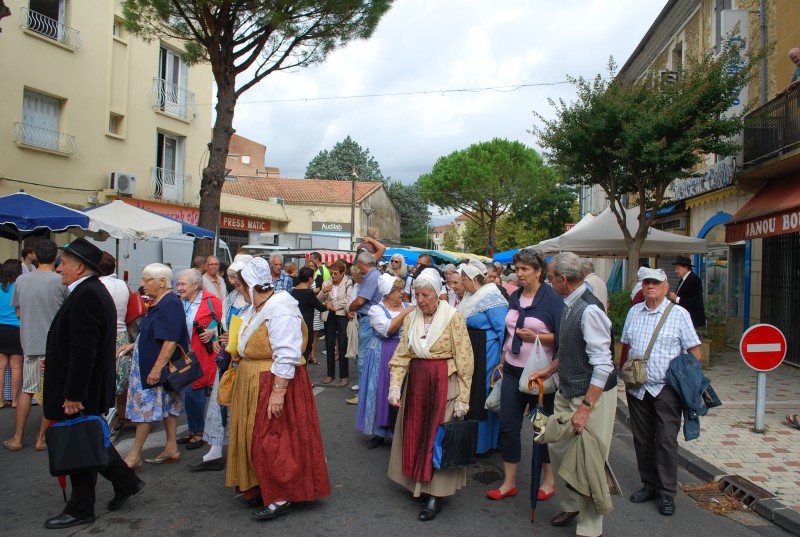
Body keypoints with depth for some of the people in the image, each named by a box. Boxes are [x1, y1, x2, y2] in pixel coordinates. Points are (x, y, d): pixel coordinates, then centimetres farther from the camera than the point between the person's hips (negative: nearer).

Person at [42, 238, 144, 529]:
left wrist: (73, 395, -23)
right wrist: (53, 360, 19)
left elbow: (83, 350, -25)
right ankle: (126, 482, 29)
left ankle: (80, 509, 19)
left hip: (80, 389, -10)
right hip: (88, 385, 10)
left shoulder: (86, 295, -22)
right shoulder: (93, 291, 11)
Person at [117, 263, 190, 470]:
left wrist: (157, 367, -27)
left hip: (159, 367, -10)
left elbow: (170, 340, -25)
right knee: (168, 406, 13)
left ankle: (134, 455, 7)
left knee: (145, 405, -2)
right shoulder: (159, 303, 12)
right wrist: (133, 345, 16)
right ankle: (171, 449, 21)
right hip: (148, 364, 10)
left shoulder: (170, 304, -19)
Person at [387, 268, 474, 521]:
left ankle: (435, 495, 12)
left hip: (444, 383, -5)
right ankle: (420, 483, 29)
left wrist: (463, 397, -14)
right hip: (416, 382, 5)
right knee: (416, 434, 12)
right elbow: (401, 355, 2)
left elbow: (464, 360, -12)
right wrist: (394, 386, -10)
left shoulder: (453, 318, -11)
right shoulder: (411, 318, 3)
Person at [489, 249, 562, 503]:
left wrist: (536, 337, -23)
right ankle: (508, 483, 19)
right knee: (508, 426, 6)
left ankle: (548, 480, 29)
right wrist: (503, 358, 14)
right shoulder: (514, 297, 7)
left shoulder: (552, 299, -11)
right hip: (513, 370, 6)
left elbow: (561, 338, -11)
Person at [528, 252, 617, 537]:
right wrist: (549, 370, 18)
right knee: (558, 448, 16)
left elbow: (602, 366, -25)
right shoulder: (570, 305, 5)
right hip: (566, 393, 9)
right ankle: (570, 505, 39)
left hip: (592, 395, -9)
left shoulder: (589, 310, -23)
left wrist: (585, 407, -24)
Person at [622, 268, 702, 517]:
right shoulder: (634, 312, 9)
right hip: (637, 388, 4)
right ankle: (649, 484, 26)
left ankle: (667, 493, 10)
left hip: (666, 389, -4)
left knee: (666, 441, -1)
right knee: (642, 439, 11)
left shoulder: (679, 314, -4)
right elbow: (625, 345, 18)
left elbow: (695, 352, -3)